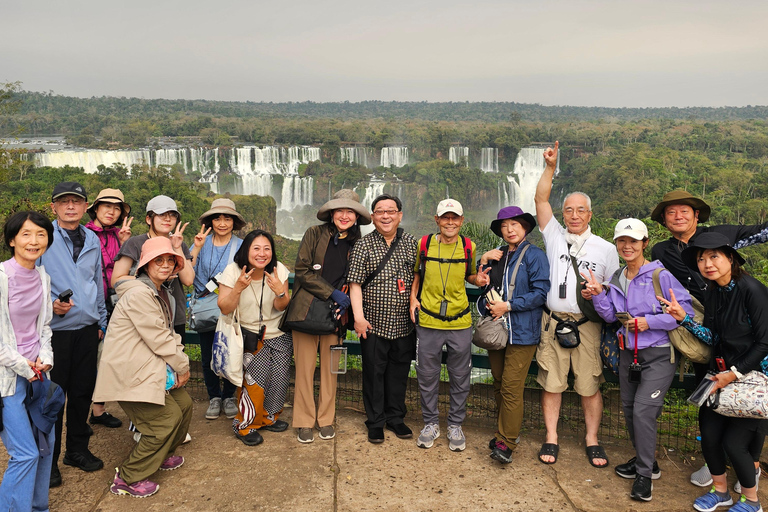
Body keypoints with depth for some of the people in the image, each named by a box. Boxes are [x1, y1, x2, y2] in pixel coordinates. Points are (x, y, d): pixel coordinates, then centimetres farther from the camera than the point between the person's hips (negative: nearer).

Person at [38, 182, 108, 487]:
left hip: (87, 329, 5)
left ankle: (77, 449, 29)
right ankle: (49, 460, 19)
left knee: (83, 391, 13)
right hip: (54, 330, -4)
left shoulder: (93, 241, 10)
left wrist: (101, 322, 17)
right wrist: (51, 305, -20)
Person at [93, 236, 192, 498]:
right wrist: (182, 366, -9)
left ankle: (163, 455, 37)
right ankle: (128, 479, 8)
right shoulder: (139, 294, -21)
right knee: (167, 418, -8)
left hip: (153, 367, 10)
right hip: (130, 373, -10)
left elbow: (167, 334, 12)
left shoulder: (161, 293, 12)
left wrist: (179, 363, -4)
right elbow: (157, 339, -21)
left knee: (183, 404, 12)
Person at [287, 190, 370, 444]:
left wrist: (345, 300, -4)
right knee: (305, 366, 1)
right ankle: (304, 422, 15)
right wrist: (332, 292, -12)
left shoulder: (357, 243, 6)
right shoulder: (314, 234, -2)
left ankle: (326, 419, 23)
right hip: (306, 309, -2)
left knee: (330, 366, 7)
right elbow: (302, 271, -6)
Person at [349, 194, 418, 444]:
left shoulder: (411, 242, 5)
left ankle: (396, 418, 30)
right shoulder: (363, 245, -2)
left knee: (399, 371, 13)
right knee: (374, 372, 7)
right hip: (374, 323, -2)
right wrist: (358, 316, -12)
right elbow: (355, 283, -5)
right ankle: (375, 422, 22)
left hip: (404, 323, 2)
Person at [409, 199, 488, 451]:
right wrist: (413, 297, 1)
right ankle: (430, 423, 28)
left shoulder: (468, 247, 1)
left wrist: (478, 279, -6)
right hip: (428, 321, 0)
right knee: (427, 376, 10)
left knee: (460, 377, 10)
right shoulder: (424, 244, 0)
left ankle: (455, 425, 28)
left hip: (460, 322, 1)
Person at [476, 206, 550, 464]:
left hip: (521, 332, -6)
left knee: (511, 388, -7)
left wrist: (508, 306, -15)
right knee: (499, 385, 12)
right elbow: (483, 287, 19)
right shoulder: (497, 255, 15)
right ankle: (506, 430, 26)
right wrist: (484, 261, 4)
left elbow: (541, 292, -12)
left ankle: (505, 443, 1)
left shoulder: (534, 255, -5)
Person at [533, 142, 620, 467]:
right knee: (551, 382, 6)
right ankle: (551, 438, 17)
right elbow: (541, 200, 0)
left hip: (587, 323, -1)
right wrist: (551, 168, -7)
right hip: (553, 321, 1)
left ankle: (592, 440, 19)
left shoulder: (606, 248, 6)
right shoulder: (554, 236, 8)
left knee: (590, 385, 4)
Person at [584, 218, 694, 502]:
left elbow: (685, 311, -15)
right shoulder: (616, 278, 7)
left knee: (643, 411, -12)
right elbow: (610, 315, 8)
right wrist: (598, 294, -8)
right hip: (628, 353, 7)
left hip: (658, 355, -7)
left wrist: (649, 322, -20)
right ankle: (645, 460, 36)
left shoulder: (661, 276, -13)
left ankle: (645, 474, 4)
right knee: (629, 409, 15)